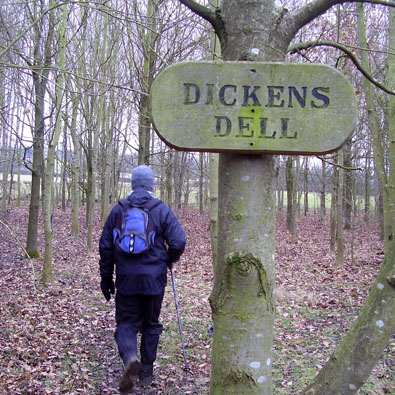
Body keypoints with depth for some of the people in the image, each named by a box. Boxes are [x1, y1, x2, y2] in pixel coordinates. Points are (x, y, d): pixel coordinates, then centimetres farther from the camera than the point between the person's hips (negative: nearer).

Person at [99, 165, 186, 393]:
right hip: (154, 279, 0)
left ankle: (131, 359, -19)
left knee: (126, 323, 9)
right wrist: (169, 260, 12)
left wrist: (106, 277, 12)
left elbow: (105, 246, 3)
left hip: (126, 279, 0)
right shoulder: (162, 209, -3)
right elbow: (179, 242, -9)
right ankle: (146, 372, 25)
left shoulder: (118, 209, 2)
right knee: (151, 325, 16)